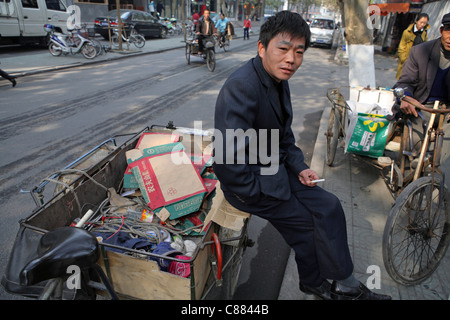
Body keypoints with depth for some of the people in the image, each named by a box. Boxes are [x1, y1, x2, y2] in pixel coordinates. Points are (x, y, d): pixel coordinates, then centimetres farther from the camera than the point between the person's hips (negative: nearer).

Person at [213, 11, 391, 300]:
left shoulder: (279, 79, 4)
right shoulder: (241, 87, -27)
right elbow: (228, 158, -32)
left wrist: (299, 167, 2)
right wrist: (257, 192, -19)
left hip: (275, 170, 9)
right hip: (251, 182, -9)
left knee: (329, 206, 7)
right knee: (306, 223, 0)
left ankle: (343, 282, 25)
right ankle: (315, 283, 29)